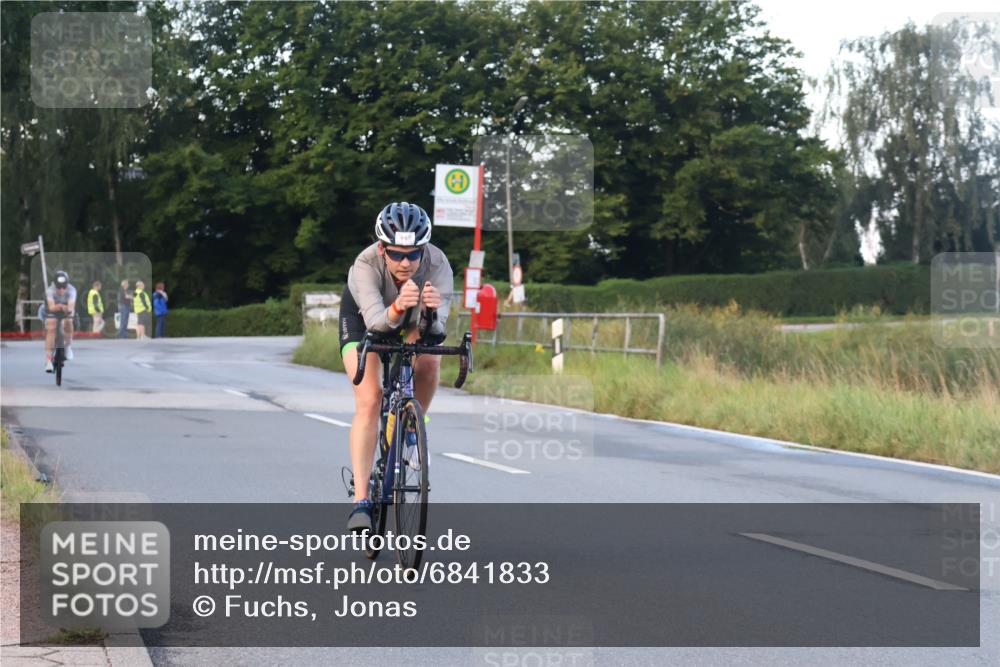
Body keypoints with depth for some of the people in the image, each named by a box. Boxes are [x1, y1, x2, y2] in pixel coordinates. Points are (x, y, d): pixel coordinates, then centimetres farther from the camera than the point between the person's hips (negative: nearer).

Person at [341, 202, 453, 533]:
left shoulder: (438, 264, -35)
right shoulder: (365, 266, -38)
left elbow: (436, 328, -42)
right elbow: (375, 320, -50)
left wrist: (430, 313, -65)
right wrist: (396, 310, -71)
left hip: (415, 320, 3)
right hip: (363, 316, -3)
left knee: (430, 363, -27)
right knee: (369, 402, -19)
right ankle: (361, 500, -20)